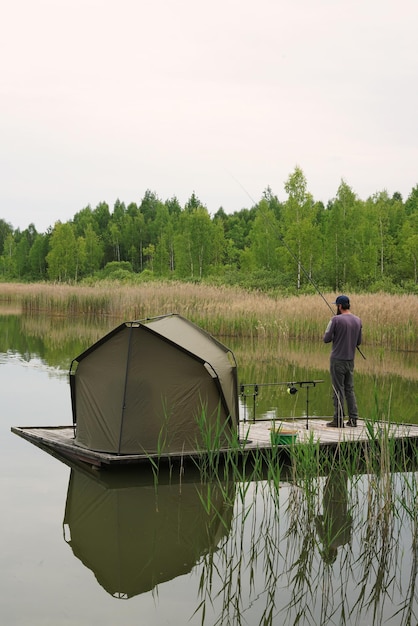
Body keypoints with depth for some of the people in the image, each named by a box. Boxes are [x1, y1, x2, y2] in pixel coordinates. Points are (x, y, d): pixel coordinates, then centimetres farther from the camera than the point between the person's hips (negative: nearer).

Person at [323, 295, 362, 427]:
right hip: (350, 360, 6)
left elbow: (326, 339, -9)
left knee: (338, 390, -2)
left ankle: (338, 420, 1)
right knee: (349, 389, 13)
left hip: (338, 359, -6)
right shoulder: (358, 321, 5)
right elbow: (359, 342, 12)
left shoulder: (336, 320, -13)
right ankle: (353, 418, 12)